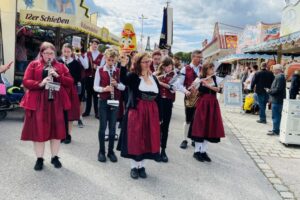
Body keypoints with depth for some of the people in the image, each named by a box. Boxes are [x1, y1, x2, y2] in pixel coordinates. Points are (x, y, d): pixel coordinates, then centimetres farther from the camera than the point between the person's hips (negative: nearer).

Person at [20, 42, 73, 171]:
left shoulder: (61, 66, 10)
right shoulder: (33, 65, 4)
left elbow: (70, 82, 2)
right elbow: (26, 82, -4)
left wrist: (58, 76, -13)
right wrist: (40, 84, -20)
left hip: (56, 103, 2)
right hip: (38, 103, -2)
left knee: (56, 130, 6)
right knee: (38, 130, 2)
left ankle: (55, 157, 21)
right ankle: (39, 159, 16)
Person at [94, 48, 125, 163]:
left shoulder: (118, 71, 4)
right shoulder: (100, 70, -2)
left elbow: (123, 87, 3)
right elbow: (95, 87, -5)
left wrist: (117, 84, -17)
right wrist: (104, 89, -24)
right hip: (103, 101, -2)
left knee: (112, 127, 7)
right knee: (102, 127, 5)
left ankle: (111, 151, 19)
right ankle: (101, 151, 18)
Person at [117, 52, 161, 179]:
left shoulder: (154, 78, 10)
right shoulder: (133, 76, -4)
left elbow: (158, 98, 11)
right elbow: (123, 80, -28)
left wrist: (158, 115, 8)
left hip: (151, 112, 4)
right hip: (136, 112, -4)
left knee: (147, 139, 9)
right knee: (135, 138, 3)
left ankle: (141, 166, 25)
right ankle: (134, 166, 19)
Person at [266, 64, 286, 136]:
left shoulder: (280, 77, -18)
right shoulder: (279, 76, 15)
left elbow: (277, 89, -23)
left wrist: (269, 91, -12)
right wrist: (270, 90, 8)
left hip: (277, 100, -11)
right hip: (277, 100, 11)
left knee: (275, 116, -4)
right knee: (277, 116, 17)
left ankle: (275, 131, 1)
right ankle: (276, 129, 26)